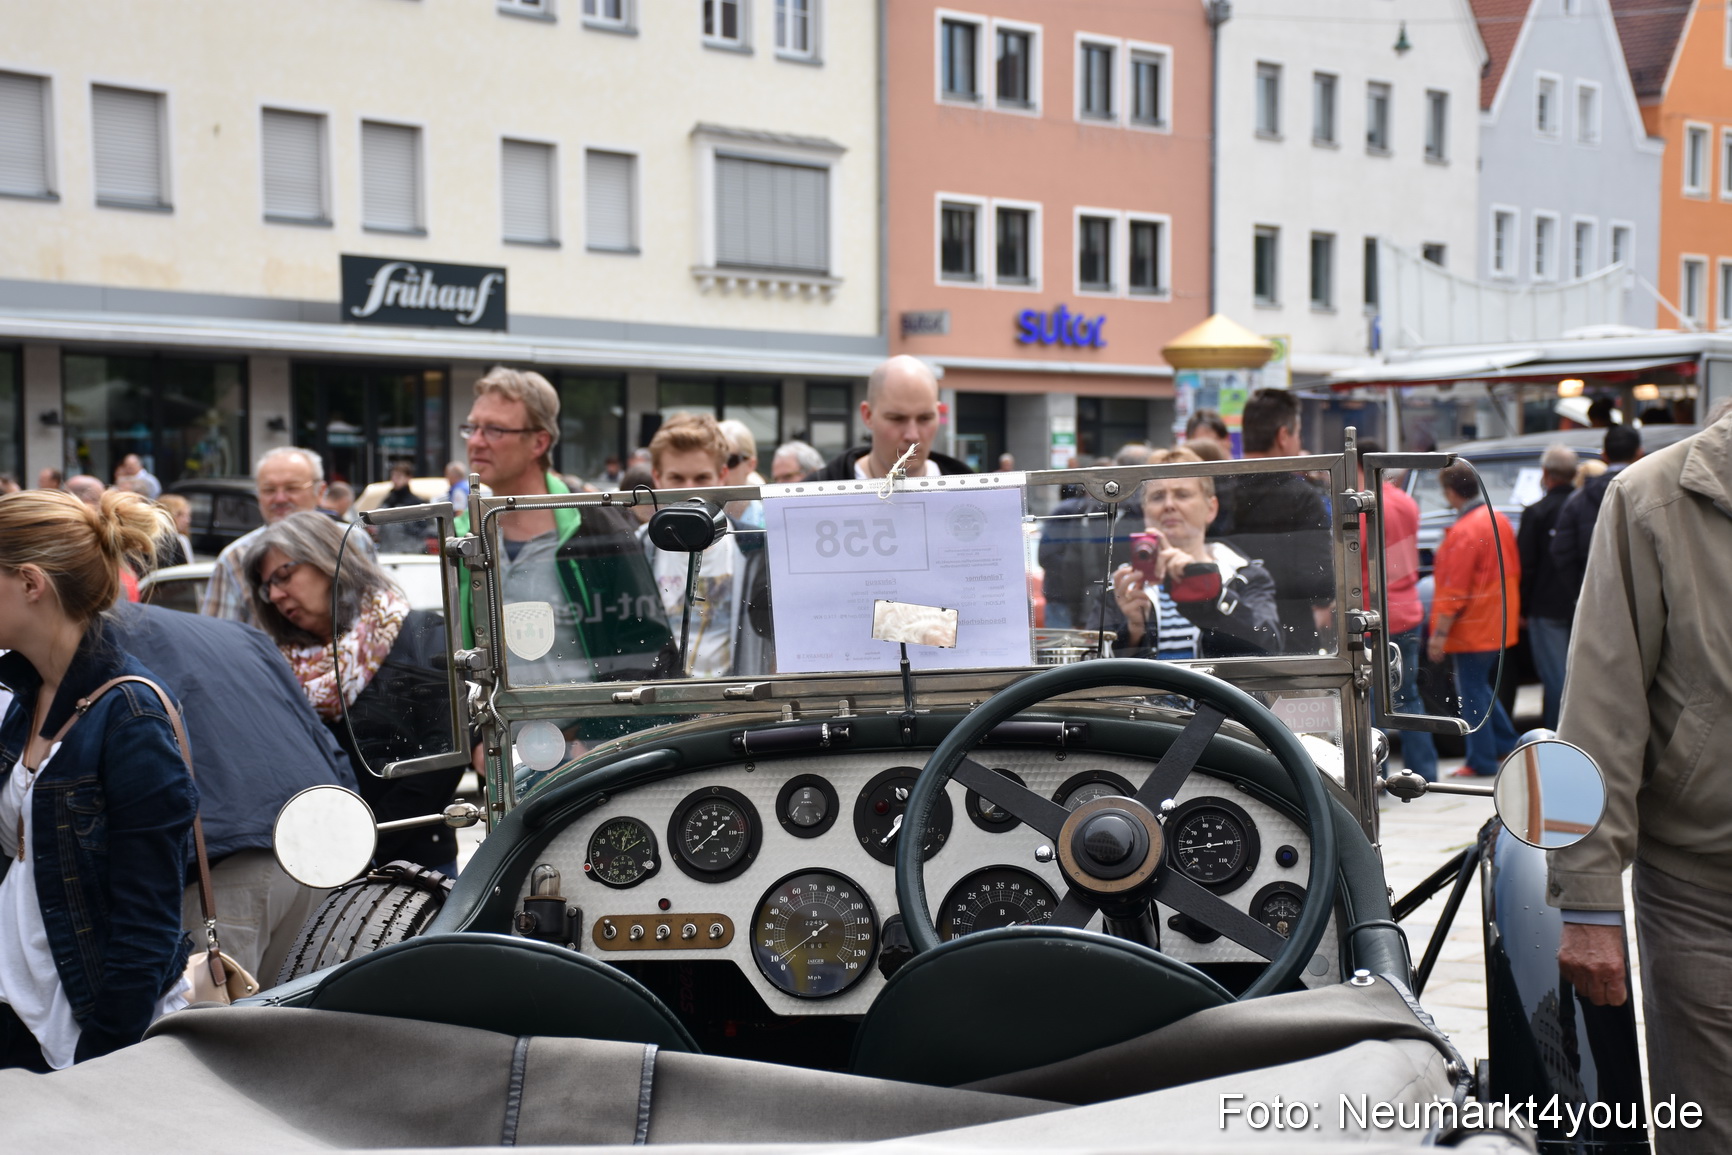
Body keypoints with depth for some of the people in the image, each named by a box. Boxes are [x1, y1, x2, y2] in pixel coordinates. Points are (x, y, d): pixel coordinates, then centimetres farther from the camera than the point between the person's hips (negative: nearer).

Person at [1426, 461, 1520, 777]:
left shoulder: (1463, 532, -21)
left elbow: (1454, 591, -21)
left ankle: (1482, 760, 5)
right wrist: (1512, 614, 24)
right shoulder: (1499, 520, 7)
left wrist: (1439, 633, -18)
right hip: (1498, 627, 9)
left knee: (1471, 692, 0)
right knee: (1481, 686, 22)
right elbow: (1513, 571, 15)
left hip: (1472, 629, -9)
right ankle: (1506, 743, 25)